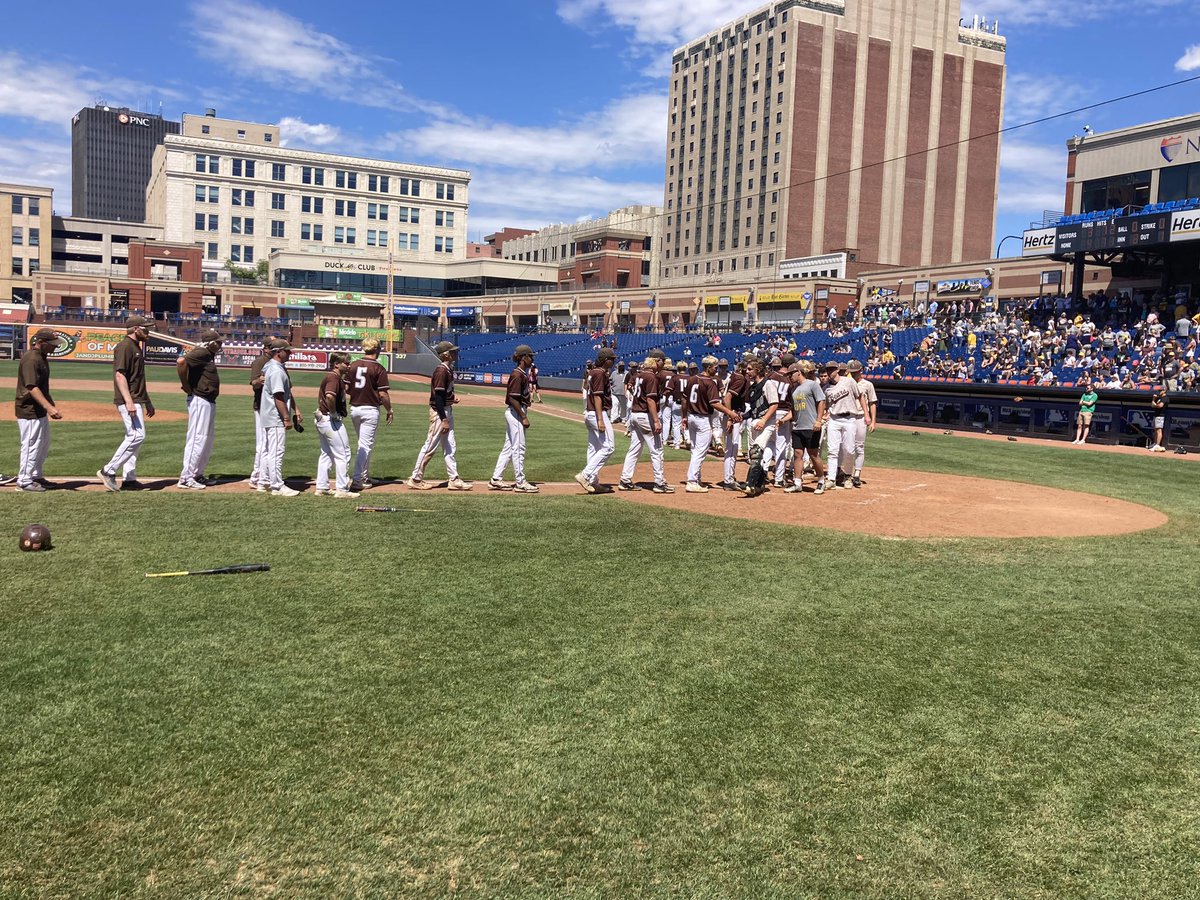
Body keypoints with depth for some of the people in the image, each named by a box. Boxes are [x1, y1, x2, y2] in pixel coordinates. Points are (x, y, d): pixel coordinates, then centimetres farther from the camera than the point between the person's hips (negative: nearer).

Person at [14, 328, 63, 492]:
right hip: (29, 411, -10)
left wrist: (51, 406, 23)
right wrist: (49, 407, -36)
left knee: (44, 444, 19)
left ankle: (35, 476, 31)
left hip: (40, 410, 10)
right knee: (31, 445, -2)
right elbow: (32, 388, -28)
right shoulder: (31, 359, -20)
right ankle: (24, 481, 8)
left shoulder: (41, 357, 11)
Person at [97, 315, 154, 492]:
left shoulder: (137, 348, 19)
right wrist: (129, 401, -28)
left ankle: (130, 478, 14)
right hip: (128, 400, -10)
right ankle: (108, 471, -12)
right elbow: (120, 375, -20)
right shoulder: (125, 346, -11)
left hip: (137, 401, 10)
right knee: (137, 436, -16)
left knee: (134, 437, 10)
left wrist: (147, 402, 25)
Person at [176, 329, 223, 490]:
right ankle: (186, 478, -4)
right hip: (200, 401, -10)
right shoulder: (201, 353, -14)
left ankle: (197, 474, 25)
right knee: (197, 439, -8)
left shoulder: (208, 355, 14)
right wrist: (185, 385, -21)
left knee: (207, 440, 16)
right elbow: (181, 361, -30)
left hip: (209, 401, 10)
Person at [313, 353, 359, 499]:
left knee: (326, 454, 17)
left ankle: (322, 488, 21)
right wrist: (334, 413, -21)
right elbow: (330, 396, -34)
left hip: (321, 419, 11)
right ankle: (342, 490, 1)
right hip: (332, 420, -11)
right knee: (343, 454, -3)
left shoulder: (329, 376, 14)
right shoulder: (334, 378, -17)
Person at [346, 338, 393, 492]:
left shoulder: (353, 365, 4)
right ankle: (357, 481, -7)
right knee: (365, 445, -2)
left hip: (354, 408, 6)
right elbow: (383, 394, -12)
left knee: (365, 444, 19)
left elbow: (346, 389, 4)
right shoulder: (379, 369, -11)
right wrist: (389, 410, 1)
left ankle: (365, 478, 25)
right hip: (370, 409, -6)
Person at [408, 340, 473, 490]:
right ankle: (416, 479, 6)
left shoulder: (449, 369, 10)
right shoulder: (441, 371, -18)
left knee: (450, 447, 12)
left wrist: (451, 398, 5)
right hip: (439, 412, -10)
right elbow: (437, 396, -22)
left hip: (447, 410, 10)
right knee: (431, 446, -3)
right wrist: (444, 420, -23)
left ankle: (454, 479, 16)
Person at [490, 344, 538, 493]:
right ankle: (520, 483, 2)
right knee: (518, 448, -4)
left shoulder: (523, 374, 14)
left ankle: (496, 480, 16)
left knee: (509, 447, 12)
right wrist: (524, 417, -21)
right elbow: (513, 398, -21)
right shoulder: (518, 375, -16)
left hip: (514, 413, 11)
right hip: (516, 412, -11)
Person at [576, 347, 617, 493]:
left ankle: (593, 483, 13)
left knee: (593, 448, 11)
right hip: (598, 413, -11)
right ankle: (585, 475, -12)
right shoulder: (600, 373, -15)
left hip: (589, 414, 11)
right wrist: (600, 420, -24)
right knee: (607, 447, -9)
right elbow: (597, 396, -21)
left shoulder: (593, 372, 14)